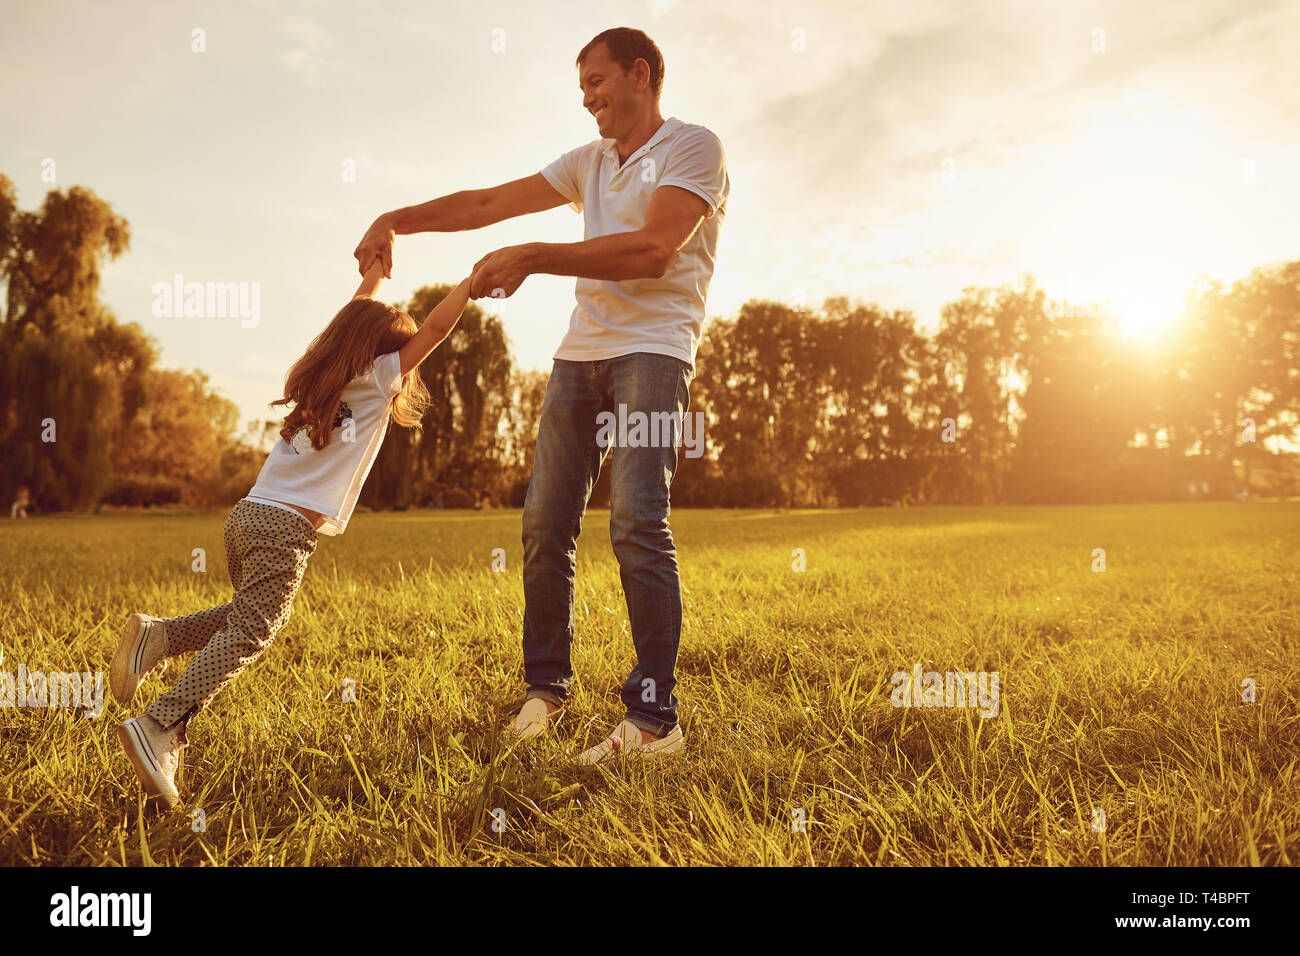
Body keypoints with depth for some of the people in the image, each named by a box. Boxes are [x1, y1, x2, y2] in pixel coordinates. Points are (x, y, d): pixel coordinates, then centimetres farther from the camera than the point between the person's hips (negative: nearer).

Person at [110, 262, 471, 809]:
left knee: (248, 617, 25)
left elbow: (350, 323, 38)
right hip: (287, 530, -8)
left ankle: (159, 635, 8)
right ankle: (159, 728, -19)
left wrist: (375, 273, 48)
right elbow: (436, 328, 1)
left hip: (248, 515, 8)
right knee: (247, 637, -9)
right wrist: (474, 279, 14)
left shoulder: (322, 376, 20)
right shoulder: (374, 381, 1)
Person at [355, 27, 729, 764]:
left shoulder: (694, 147, 1)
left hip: (654, 350, -6)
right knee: (545, 522, 0)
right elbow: (486, 203, 18)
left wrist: (532, 257, -15)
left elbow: (652, 251, -14)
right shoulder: (589, 161, 22)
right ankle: (546, 688, 14)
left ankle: (656, 718, -14)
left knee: (637, 522, -19)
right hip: (581, 351, 6)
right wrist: (396, 221, 8)